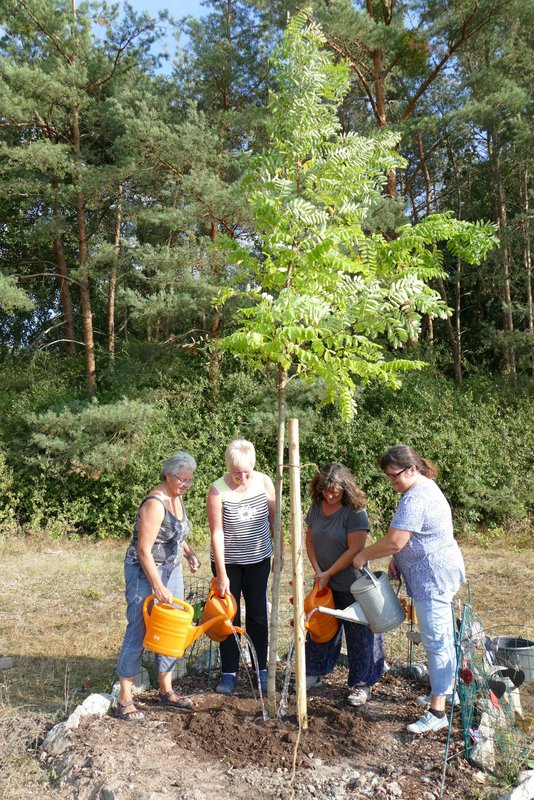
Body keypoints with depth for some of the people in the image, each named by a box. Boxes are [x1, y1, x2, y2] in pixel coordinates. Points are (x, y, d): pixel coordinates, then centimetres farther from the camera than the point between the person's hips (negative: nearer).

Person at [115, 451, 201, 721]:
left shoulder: (177, 498, 4)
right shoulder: (155, 504, -23)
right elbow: (144, 550, -24)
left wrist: (189, 554, 5)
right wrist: (157, 587, -25)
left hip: (172, 569, 9)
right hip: (144, 572, -9)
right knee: (138, 633, -2)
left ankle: (166, 690, 26)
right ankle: (124, 700, 10)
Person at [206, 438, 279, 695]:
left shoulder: (264, 482, -10)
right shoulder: (217, 490, -19)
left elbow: (274, 519, 2)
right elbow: (217, 533, -18)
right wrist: (221, 574, -18)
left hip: (258, 559, 2)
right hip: (227, 561, -2)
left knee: (258, 615, 10)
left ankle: (261, 670, 23)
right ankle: (229, 673, 19)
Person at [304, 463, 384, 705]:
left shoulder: (355, 512, -20)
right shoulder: (316, 507, -1)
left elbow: (354, 550, -21)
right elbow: (310, 540, 7)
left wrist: (329, 573, -16)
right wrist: (317, 571, -5)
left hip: (351, 584, -6)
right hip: (324, 582, 6)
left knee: (359, 634, 6)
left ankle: (361, 685, 21)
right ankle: (314, 672, 37)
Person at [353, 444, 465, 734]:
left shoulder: (415, 498, -23)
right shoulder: (426, 488, 12)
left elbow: (394, 541, -27)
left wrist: (363, 555, -12)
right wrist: (397, 560, 8)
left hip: (433, 578, -11)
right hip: (439, 573, 11)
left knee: (435, 641, -5)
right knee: (443, 637, 21)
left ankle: (437, 712, 2)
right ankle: (446, 690, 35)